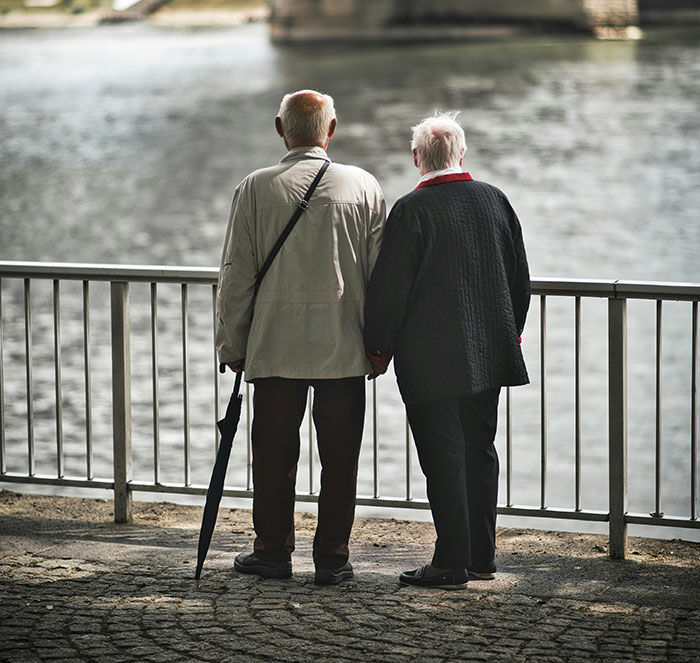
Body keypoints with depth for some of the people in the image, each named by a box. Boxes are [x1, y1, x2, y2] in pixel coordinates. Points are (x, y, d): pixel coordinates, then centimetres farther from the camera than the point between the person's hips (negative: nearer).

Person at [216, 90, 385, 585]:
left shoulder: (256, 188, -2)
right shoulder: (363, 187, 0)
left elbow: (236, 276, 0)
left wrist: (232, 344, 8)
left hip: (275, 345, 0)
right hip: (345, 347, 0)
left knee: (274, 452, 9)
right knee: (339, 456, 5)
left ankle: (273, 551, 14)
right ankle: (332, 558, 7)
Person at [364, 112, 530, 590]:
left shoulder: (412, 209, -13)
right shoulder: (494, 200, 4)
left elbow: (391, 287, -12)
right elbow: (520, 277, 12)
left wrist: (378, 349, -1)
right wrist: (511, 333, 25)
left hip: (431, 360, -6)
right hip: (489, 353, 6)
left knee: (444, 458, -3)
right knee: (480, 451, 13)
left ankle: (452, 562, -2)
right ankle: (482, 555, 19)